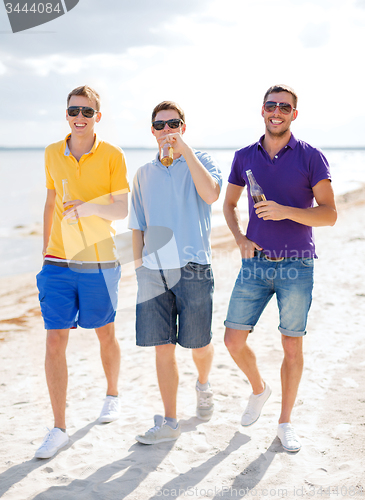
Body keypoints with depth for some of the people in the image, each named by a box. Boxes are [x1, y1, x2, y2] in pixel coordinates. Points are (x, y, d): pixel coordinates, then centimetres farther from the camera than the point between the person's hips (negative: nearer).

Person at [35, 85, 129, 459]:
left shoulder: (112, 156, -4)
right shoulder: (52, 154, 6)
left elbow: (122, 209, -7)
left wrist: (91, 206, -26)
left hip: (98, 262, -2)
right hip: (58, 262, 2)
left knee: (105, 333, 14)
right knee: (55, 341, -3)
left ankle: (112, 395, 42)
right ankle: (59, 428, 4)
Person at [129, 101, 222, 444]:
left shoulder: (200, 162, 4)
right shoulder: (144, 175, 14)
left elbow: (210, 194, -19)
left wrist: (184, 149, -16)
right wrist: (139, 268, 10)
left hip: (192, 268, -3)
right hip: (153, 270, 3)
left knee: (199, 345, 5)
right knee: (163, 348, 2)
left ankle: (203, 385, 38)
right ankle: (169, 422, 12)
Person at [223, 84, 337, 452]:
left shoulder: (310, 157, -4)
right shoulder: (244, 157, 7)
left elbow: (329, 214, -8)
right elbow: (229, 204, 18)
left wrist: (286, 211, -23)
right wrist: (240, 238, -1)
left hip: (296, 264, -3)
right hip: (255, 262, 3)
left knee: (292, 345, 3)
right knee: (233, 340, 0)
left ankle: (285, 423, 20)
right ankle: (259, 389, 30)